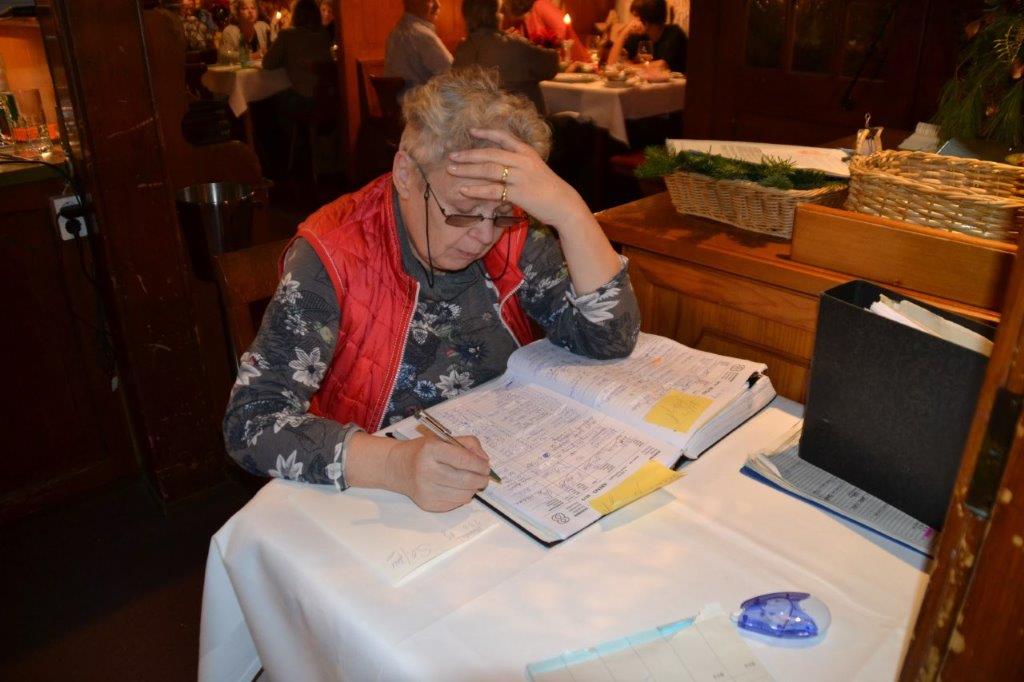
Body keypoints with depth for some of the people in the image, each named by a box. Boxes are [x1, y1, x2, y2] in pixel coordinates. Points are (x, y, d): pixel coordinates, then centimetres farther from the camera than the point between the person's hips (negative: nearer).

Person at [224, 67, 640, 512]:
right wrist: (393, 464, -36)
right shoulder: (331, 257, -16)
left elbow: (612, 340, -10)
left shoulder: (515, 233, -5)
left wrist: (569, 212, -22)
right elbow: (250, 422, -21)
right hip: (375, 511, -2)